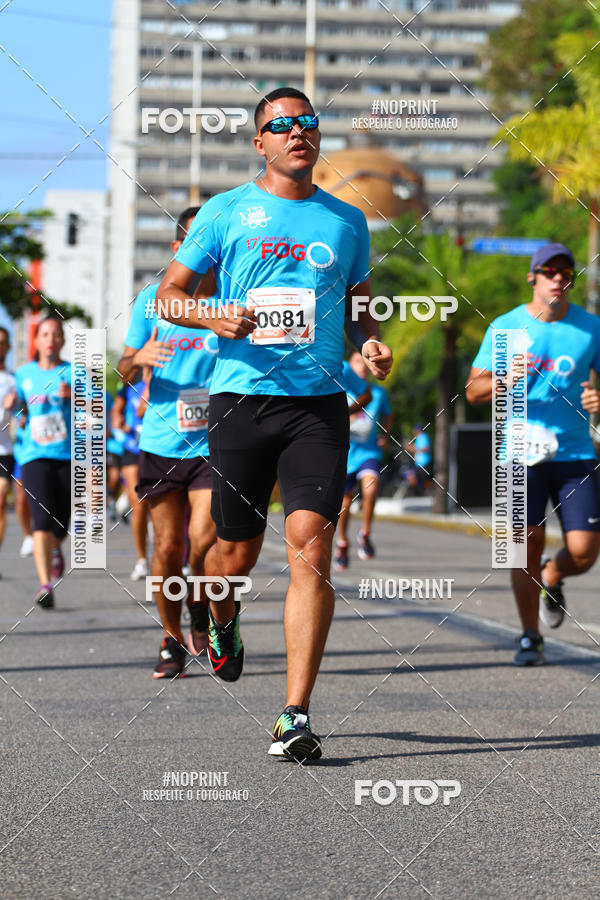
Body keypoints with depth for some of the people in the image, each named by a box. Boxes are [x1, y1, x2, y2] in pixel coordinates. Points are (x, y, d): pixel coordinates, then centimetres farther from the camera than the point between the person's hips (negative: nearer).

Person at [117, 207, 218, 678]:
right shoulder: (152, 300, 4)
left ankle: (201, 609, 17)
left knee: (204, 540, -13)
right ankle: (172, 640, 18)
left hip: (215, 441, -1)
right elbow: (125, 370, 10)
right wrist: (139, 358, -13)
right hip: (161, 441, 1)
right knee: (168, 547, 2)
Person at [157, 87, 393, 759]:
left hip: (319, 403, 1)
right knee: (238, 552, 7)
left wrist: (372, 345, 4)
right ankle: (222, 623, 45)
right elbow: (168, 293, 8)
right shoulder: (226, 212, 6)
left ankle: (296, 716, -12)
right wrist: (213, 317, -13)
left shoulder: (347, 220, 13)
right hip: (241, 395, -1)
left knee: (310, 548, -13)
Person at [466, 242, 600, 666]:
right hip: (522, 454, -1)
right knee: (528, 543, -9)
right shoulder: (506, 327, 4)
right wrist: (505, 380, -17)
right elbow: (474, 390, 5)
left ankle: (551, 579, 30)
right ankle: (530, 638, 8)